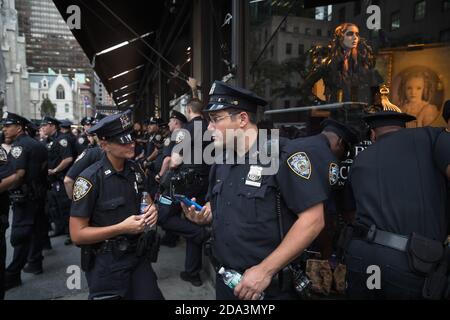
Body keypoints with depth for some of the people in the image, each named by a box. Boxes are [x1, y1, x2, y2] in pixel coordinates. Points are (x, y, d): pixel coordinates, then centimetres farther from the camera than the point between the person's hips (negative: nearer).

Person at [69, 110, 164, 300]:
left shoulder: (135, 169, 1)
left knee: (151, 295, 14)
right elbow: (77, 234, -17)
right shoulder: (90, 179, -19)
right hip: (107, 264, -5)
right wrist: (121, 228, -24)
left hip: (138, 256, 6)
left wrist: (151, 209, -6)